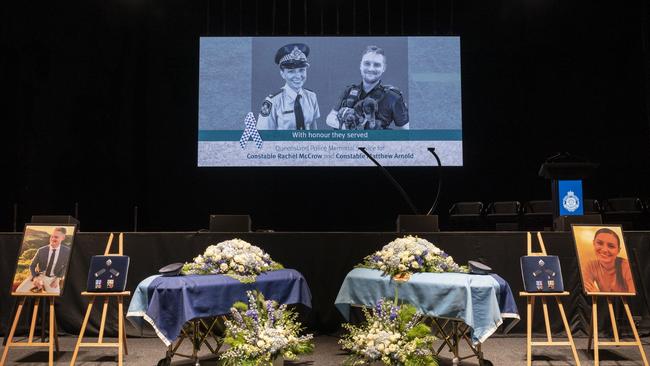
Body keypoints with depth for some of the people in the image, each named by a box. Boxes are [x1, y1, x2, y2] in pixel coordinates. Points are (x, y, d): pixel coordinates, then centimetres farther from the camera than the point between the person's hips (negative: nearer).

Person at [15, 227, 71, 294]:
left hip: (52, 279, -1)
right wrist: (35, 278, -16)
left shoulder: (67, 251, -13)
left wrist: (58, 279, -7)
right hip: (38, 276, 1)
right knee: (19, 291, -14)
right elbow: (32, 266, 1)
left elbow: (65, 267, 4)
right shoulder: (41, 250, -11)